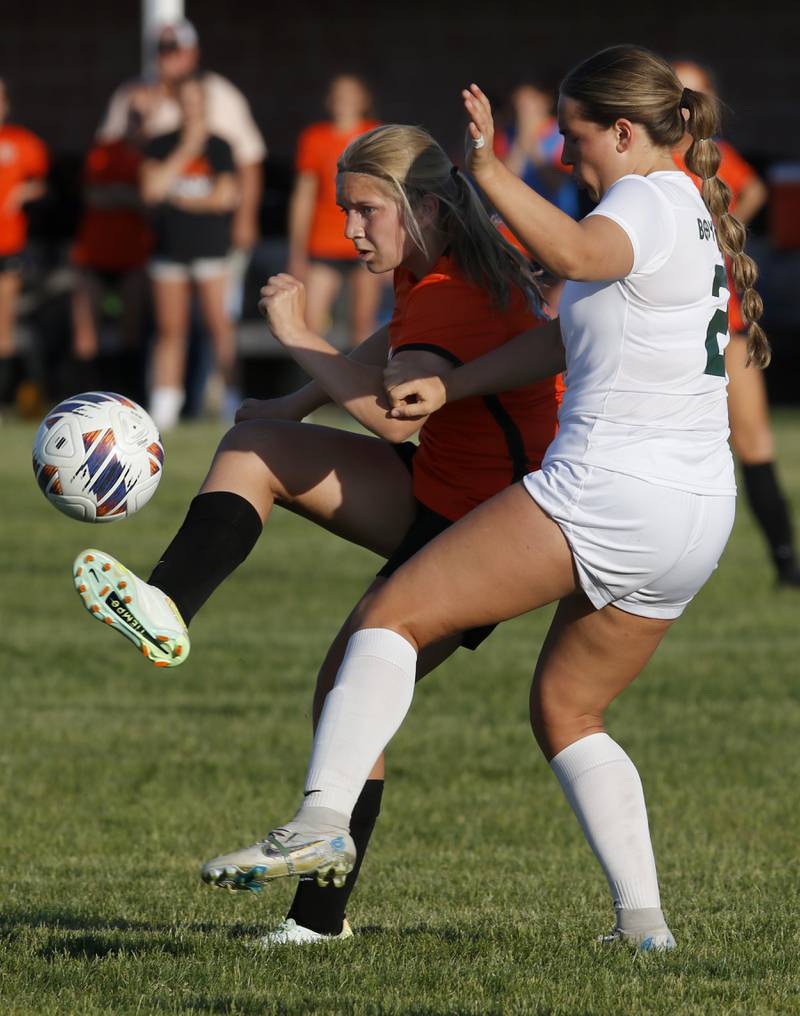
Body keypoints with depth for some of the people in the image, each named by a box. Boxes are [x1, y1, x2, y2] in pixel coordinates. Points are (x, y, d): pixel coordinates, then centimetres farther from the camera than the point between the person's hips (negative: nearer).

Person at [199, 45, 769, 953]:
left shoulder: (649, 200, -7)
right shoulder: (693, 212, 22)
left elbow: (574, 252, -33)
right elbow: (573, 336, 19)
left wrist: (489, 173, -39)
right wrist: (449, 386, 11)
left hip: (605, 490, -10)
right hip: (697, 516, 10)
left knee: (394, 615, -8)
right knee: (565, 712, 21)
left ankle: (322, 820, -23)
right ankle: (642, 921, 11)